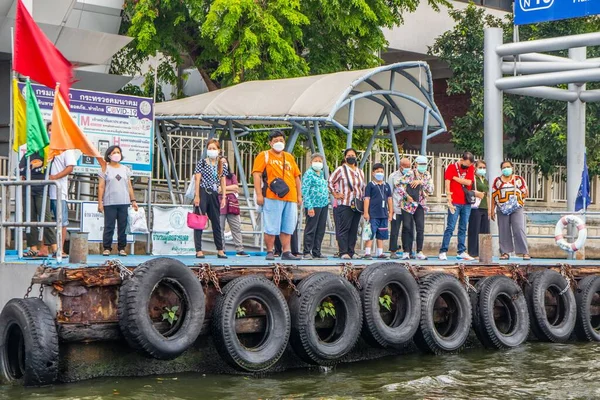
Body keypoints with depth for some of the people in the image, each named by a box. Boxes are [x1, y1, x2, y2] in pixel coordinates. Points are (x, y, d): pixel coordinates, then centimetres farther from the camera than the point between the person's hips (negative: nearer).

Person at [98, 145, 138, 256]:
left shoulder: (125, 169, 15)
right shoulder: (105, 169, 5)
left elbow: (129, 186, 15)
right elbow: (101, 187, 1)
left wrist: (133, 200, 8)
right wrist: (100, 202, -7)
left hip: (124, 202, 3)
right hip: (110, 203, -3)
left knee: (123, 226, 2)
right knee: (109, 226, -4)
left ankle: (122, 248, 7)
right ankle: (107, 248, 1)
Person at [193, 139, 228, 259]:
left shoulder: (222, 165, 11)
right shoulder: (202, 163, 0)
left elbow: (223, 182, 12)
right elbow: (197, 180, -5)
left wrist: (223, 198, 5)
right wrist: (197, 196, -12)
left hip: (214, 195, 4)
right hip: (202, 193, -4)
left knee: (216, 223, 10)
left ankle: (220, 250, 16)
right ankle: (198, 251, -4)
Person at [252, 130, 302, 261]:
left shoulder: (289, 157, 21)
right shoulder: (264, 156, 5)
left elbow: (296, 177, 23)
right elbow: (257, 175, -4)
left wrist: (299, 195, 16)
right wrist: (259, 194, -13)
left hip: (290, 198, 5)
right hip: (272, 197, -5)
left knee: (287, 228, 5)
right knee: (271, 227, -4)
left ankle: (286, 252, 9)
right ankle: (270, 252, 4)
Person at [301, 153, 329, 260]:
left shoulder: (321, 173, 16)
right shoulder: (309, 173, -7)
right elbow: (304, 191, -12)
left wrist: (327, 201, 13)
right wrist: (309, 207, -17)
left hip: (324, 205, 8)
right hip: (314, 205, -8)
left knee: (321, 230, 9)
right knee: (311, 229, -4)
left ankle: (317, 252, 16)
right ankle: (307, 252, 2)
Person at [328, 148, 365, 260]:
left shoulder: (360, 172, 18)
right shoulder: (340, 170, 0)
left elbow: (363, 187, 26)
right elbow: (330, 181, 0)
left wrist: (363, 200, 15)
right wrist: (335, 194, -4)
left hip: (357, 205, 6)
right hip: (344, 204, -6)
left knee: (354, 229, 6)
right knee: (344, 229, -8)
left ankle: (351, 251, 10)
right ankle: (343, 252, -7)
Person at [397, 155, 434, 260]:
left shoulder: (427, 175, 10)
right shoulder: (409, 173, -3)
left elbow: (431, 190, -1)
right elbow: (400, 186, -8)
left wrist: (421, 182, -12)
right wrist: (406, 196, -13)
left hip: (420, 205, 3)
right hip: (407, 205, -3)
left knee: (420, 228, -5)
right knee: (407, 228, -2)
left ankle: (419, 252, 0)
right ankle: (406, 252, 4)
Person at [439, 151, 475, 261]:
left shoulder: (471, 168, 8)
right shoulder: (451, 167, -3)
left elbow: (468, 182, -6)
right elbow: (447, 184, -9)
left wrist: (454, 177, -8)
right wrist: (449, 200, -15)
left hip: (466, 203, 4)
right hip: (455, 203, -4)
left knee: (463, 228, 8)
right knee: (450, 228, -7)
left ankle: (462, 252, 12)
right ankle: (443, 252, -5)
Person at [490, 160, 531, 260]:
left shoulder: (519, 179, 8)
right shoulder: (497, 181, 10)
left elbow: (526, 193, 9)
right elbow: (493, 196, 9)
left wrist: (518, 199, -2)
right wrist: (492, 210, 4)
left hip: (517, 209, -2)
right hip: (502, 210, 2)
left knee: (519, 230, -10)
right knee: (504, 231, 3)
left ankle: (525, 252, -10)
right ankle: (505, 252, 9)